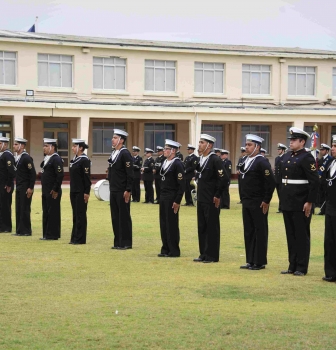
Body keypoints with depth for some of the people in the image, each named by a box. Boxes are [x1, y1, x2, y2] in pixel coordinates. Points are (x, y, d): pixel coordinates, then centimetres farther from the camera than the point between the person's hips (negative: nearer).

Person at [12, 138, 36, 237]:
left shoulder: (26, 158, -14)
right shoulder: (17, 158, 12)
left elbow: (33, 174, -16)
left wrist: (31, 188, -18)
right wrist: (17, 186, 16)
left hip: (25, 188, -9)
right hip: (19, 188, 9)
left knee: (25, 209, -5)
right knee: (18, 210, 8)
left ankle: (26, 231, 0)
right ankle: (20, 230, 13)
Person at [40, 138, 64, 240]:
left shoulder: (56, 159, -14)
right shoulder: (47, 158, 15)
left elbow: (60, 175, -20)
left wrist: (55, 190, -19)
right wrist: (44, 190, 18)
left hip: (53, 192, -10)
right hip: (45, 192, 10)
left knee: (53, 213, -4)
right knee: (46, 213, 12)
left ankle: (52, 235, 0)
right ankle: (46, 234, 18)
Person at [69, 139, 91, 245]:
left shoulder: (84, 160, -13)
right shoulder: (75, 159, 13)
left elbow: (87, 177, -15)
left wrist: (87, 192, -18)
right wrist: (72, 190, 17)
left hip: (81, 192, -9)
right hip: (74, 191, 9)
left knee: (80, 214, -4)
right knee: (75, 215, 11)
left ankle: (80, 239, 0)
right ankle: (75, 238, 15)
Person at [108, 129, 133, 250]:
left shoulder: (125, 154, -13)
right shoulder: (113, 153, 13)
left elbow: (130, 174, -16)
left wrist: (128, 190, -19)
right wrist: (111, 188, 16)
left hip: (122, 191, -8)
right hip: (113, 190, 8)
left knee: (124, 216, -2)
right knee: (115, 216, 10)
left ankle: (126, 243, 4)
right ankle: (118, 242, 15)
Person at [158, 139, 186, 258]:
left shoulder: (177, 164, -13)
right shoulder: (165, 162, 12)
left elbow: (182, 185, -16)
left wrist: (177, 201, -18)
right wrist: (161, 197, 15)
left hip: (172, 199, -8)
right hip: (163, 198, 8)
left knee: (172, 224, -2)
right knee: (163, 224, 10)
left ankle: (174, 251, 4)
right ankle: (166, 249, 17)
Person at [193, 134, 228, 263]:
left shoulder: (215, 160, -14)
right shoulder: (201, 159, 12)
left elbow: (224, 179, -18)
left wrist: (217, 196, -14)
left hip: (211, 201, -8)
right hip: (201, 199, 8)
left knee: (212, 228, -1)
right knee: (201, 227, 11)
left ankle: (212, 256, 4)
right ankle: (204, 254, 18)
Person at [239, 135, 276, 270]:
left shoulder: (262, 162, -13)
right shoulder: (246, 161, 13)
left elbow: (271, 182, -17)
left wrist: (266, 201, -17)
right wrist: (243, 198, 15)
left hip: (258, 204, -8)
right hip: (247, 203, 9)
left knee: (260, 232, -1)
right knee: (248, 232, 11)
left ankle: (260, 262, 4)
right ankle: (250, 261, 17)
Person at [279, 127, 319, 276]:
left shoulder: (307, 158, -11)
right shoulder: (286, 157, 13)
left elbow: (314, 182, -15)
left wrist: (309, 202, -17)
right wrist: (282, 197, 15)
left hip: (300, 205, -8)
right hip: (287, 203, 8)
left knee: (301, 236, 0)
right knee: (291, 236, 12)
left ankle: (301, 268, 5)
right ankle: (292, 265, 18)